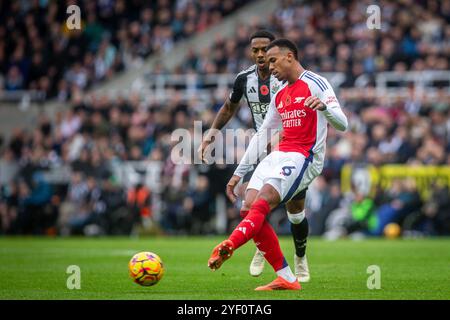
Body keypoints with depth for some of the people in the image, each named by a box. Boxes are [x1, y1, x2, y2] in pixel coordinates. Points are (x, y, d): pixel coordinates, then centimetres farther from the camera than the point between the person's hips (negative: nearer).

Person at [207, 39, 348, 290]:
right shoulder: (279, 96, 22)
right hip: (279, 155, 8)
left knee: (262, 203, -26)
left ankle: (226, 248, -44)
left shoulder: (315, 83, -1)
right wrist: (239, 173, 22)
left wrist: (324, 107, -32)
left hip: (303, 157, -8)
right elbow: (261, 136, 25)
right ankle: (286, 279, -9)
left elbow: (342, 124, -10)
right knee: (250, 210, -9)